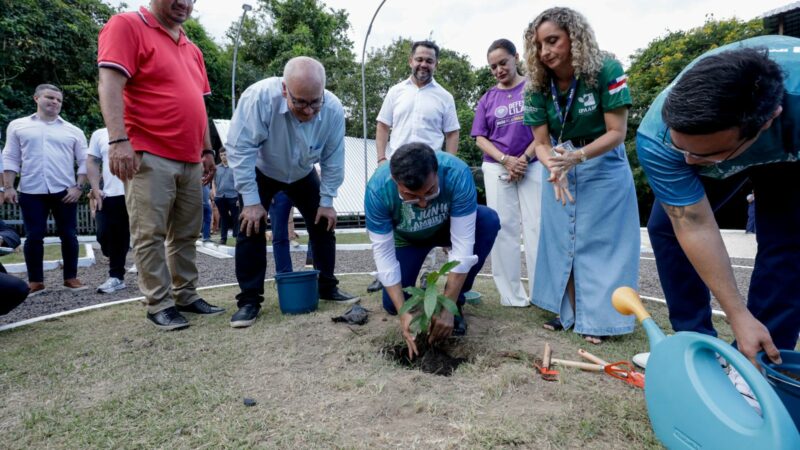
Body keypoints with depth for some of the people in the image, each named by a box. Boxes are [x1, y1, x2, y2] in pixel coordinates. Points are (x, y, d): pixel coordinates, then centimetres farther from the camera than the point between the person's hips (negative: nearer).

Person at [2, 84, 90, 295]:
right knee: (34, 237, 2)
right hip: (31, 192, 0)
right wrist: (8, 187, -1)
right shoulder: (18, 126, 9)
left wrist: (79, 187, -4)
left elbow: (84, 161, 6)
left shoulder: (73, 131, 9)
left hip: (64, 192, 0)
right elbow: (10, 159, 7)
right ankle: (35, 282, 12)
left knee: (69, 235, 2)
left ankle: (71, 278, 13)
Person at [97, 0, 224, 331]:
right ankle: (159, 304, 5)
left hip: (190, 160, 7)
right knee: (150, 234, -2)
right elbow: (110, 84, -11)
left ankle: (186, 296, 17)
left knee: (186, 234, 9)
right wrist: (118, 139, -22)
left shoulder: (192, 50, 21)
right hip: (149, 156, -7)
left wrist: (207, 150, 18)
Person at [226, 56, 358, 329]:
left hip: (303, 175, 3)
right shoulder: (260, 96, -37)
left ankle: (327, 286, 18)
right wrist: (251, 201, -32)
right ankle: (249, 299, -1)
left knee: (324, 224, 2)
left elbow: (333, 160, -16)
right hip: (260, 173, -3)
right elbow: (240, 149, -33)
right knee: (251, 227, -13)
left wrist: (326, 201, -14)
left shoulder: (333, 109, -27)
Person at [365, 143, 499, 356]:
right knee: (393, 305, -16)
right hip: (406, 240, 0)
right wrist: (404, 312, -33)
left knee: (489, 221, -30)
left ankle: (455, 303, -11)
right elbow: (383, 253, -28)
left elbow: (463, 243, -35)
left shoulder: (457, 174, -38)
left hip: (450, 227, 1)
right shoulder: (378, 189, -36)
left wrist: (447, 307, -37)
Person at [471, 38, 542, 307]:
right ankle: (512, 295, 6)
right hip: (497, 168, 2)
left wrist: (524, 158, -10)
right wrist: (506, 160, -9)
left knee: (536, 227, -5)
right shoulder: (488, 99, 11)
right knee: (503, 228, -1)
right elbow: (480, 138, 6)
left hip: (532, 166, -2)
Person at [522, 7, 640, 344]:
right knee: (562, 239, 5)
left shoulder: (606, 71, -19)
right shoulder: (538, 87, -9)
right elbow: (541, 143, -11)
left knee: (600, 240, -2)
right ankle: (569, 311, 17)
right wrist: (553, 167, -32)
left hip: (604, 166, -3)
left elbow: (616, 132, -19)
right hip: (559, 171, 4)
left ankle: (597, 317, 8)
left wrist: (577, 157, -33)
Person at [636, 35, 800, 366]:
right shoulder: (657, 140, -40)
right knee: (666, 226, -9)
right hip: (717, 148, 1)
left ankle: (762, 361, -5)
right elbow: (694, 226, -34)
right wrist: (739, 317, -33)